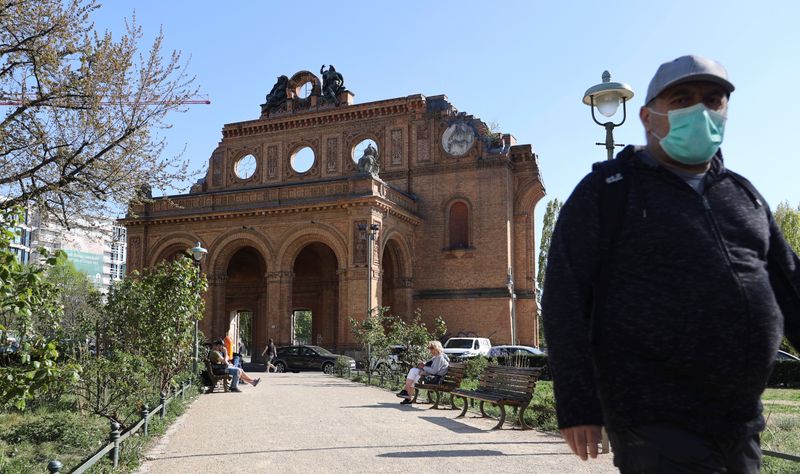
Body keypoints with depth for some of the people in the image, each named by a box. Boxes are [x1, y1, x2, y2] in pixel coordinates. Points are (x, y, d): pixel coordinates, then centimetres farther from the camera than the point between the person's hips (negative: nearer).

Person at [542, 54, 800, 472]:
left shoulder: (742, 194, 14)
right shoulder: (606, 190, -4)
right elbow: (564, 297, -10)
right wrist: (576, 404, -14)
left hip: (742, 421, 6)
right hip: (654, 421, -6)